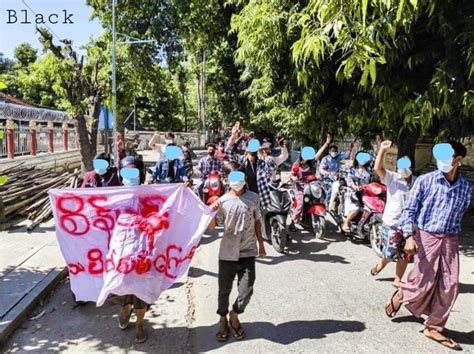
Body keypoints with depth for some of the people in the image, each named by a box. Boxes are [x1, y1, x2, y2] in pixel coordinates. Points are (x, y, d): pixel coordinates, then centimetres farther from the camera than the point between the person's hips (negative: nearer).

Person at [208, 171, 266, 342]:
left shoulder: (253, 198, 0)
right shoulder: (223, 201, -7)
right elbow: (211, 227, -11)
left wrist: (261, 244, 13)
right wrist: (212, 211, -29)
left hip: (248, 252, 2)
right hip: (228, 253, -1)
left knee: (246, 290, 1)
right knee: (224, 290, 10)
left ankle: (234, 316, 30)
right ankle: (223, 320, 34)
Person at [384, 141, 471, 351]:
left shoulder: (466, 188, 4)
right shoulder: (425, 181, -7)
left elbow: (460, 215, 15)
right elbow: (409, 210, -7)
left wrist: (453, 236, 15)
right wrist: (409, 236, -17)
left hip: (450, 240, 4)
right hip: (426, 236, -4)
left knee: (450, 286, 5)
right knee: (423, 283, -3)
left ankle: (433, 328, 21)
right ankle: (401, 294, 31)